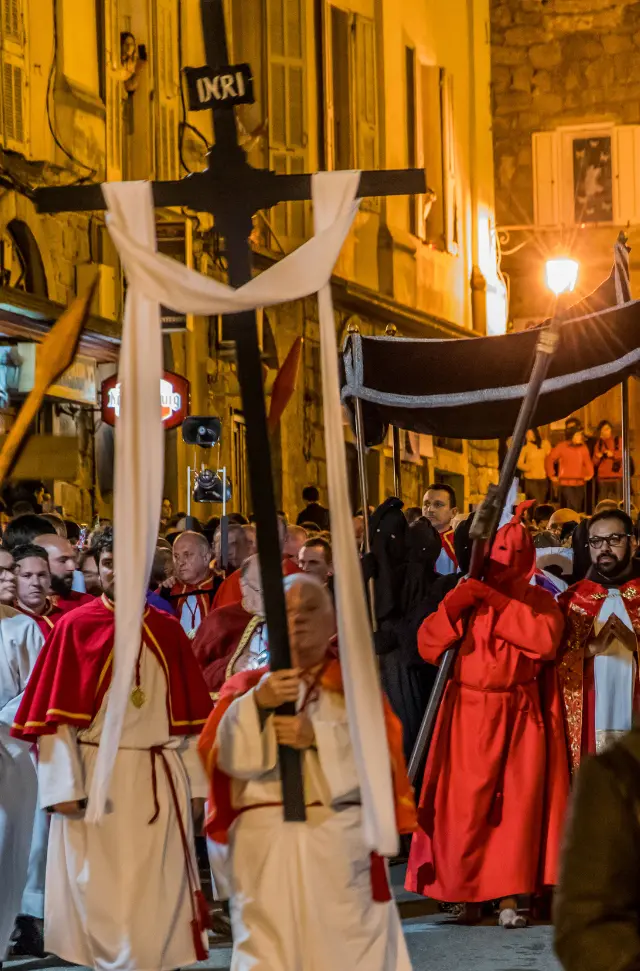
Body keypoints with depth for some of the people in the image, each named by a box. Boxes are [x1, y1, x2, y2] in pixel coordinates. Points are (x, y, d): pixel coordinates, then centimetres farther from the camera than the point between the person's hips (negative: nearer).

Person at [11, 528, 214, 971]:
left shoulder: (168, 631, 7)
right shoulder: (74, 628, -2)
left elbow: (190, 716, 9)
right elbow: (54, 716, -6)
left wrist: (195, 783, 4)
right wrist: (63, 787, -13)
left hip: (160, 782, 2)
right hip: (95, 782, -2)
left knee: (159, 895, 5)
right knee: (101, 896, 2)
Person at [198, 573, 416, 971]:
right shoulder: (248, 687, 13)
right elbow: (226, 753, -5)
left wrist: (319, 736, -17)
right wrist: (258, 704, -21)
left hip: (341, 845, 0)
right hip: (266, 845, 0)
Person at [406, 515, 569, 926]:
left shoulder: (538, 601, 8)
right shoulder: (466, 596, 10)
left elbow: (546, 639, -14)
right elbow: (428, 645, 2)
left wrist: (498, 602, -15)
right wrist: (452, 607, -14)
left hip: (519, 718, 0)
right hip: (468, 717, 0)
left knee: (517, 804, -5)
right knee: (463, 807, -5)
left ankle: (509, 897, -1)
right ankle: (466, 893, 5)